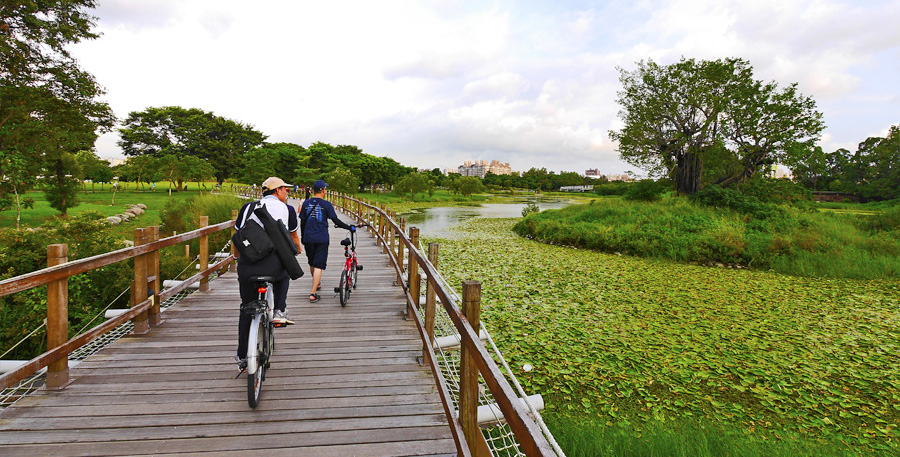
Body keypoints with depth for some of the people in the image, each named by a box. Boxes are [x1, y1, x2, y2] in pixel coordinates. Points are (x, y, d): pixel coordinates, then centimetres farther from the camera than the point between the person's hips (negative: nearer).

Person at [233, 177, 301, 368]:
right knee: (283, 275, 36)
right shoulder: (287, 209, 14)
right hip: (274, 264, -2)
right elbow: (294, 237, 28)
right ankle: (279, 311, 16)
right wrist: (298, 250, 51)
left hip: (247, 265, 2)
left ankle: (242, 357, 28)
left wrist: (238, 256, 48)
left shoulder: (248, 207, 18)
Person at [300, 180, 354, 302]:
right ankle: (313, 294, -7)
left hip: (308, 238, 4)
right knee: (318, 266, -3)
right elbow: (336, 221, -8)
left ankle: (316, 284, 44)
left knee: (312, 263, 22)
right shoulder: (326, 204, -7)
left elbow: (302, 222, 8)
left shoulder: (306, 203, 4)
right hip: (322, 239, -4)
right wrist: (350, 227, 3)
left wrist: (302, 238, 19)